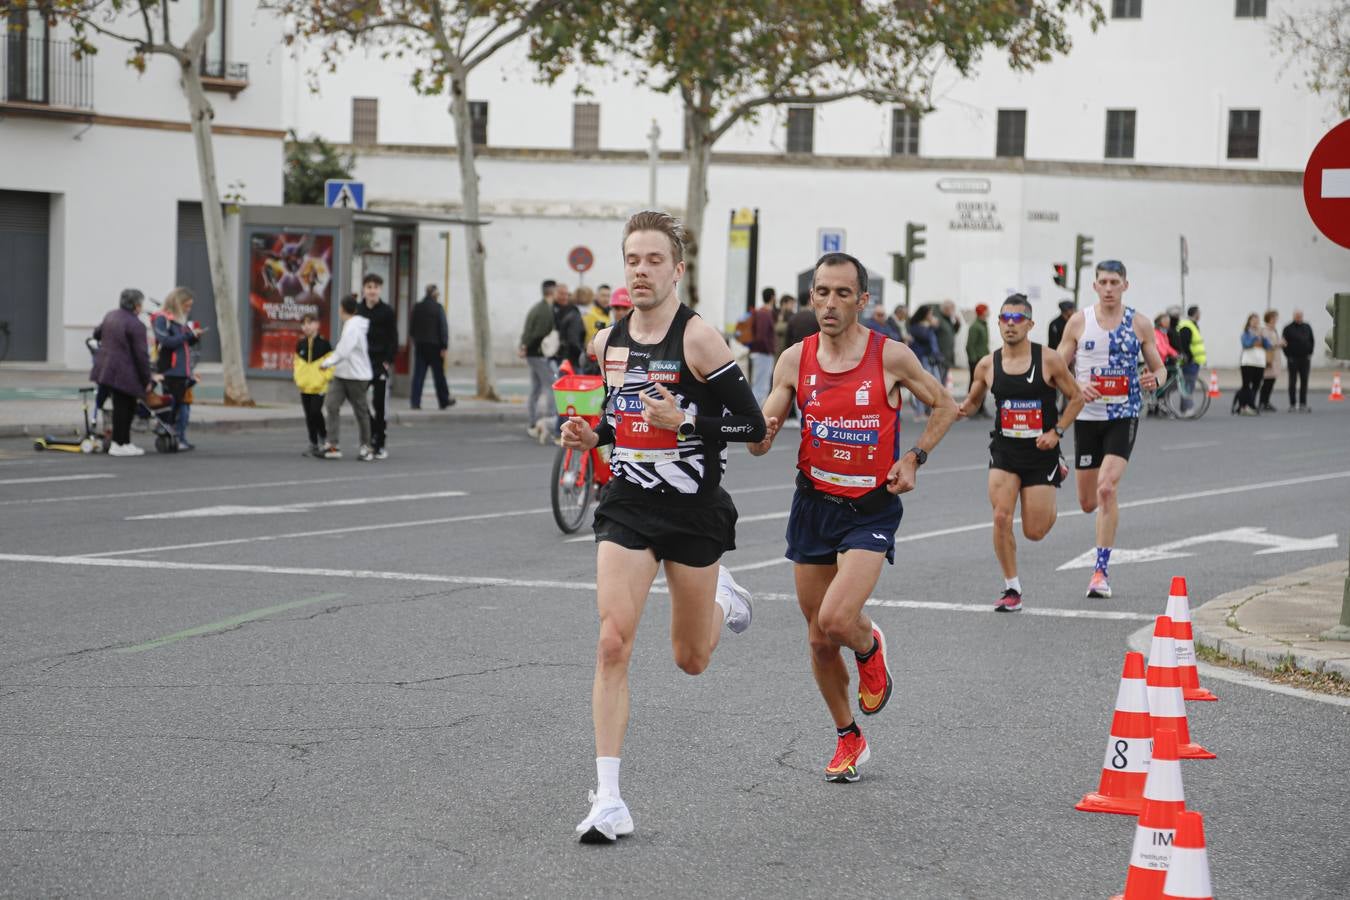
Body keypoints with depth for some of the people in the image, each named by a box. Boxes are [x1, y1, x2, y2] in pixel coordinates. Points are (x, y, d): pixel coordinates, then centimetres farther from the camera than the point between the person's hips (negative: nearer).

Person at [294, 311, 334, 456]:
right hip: (304, 386, 5)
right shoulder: (300, 344, 9)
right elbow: (296, 362, 18)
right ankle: (313, 444, 16)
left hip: (319, 386, -5)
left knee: (315, 412, -16)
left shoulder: (324, 343, -5)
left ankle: (323, 438, 5)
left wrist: (326, 377, -11)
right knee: (309, 416, 7)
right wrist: (297, 377, 6)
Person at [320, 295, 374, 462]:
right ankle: (332, 445, -10)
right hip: (341, 374, 8)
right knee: (331, 405, -7)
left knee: (360, 410, 6)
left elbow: (343, 352, -23)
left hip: (356, 375, -8)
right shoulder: (351, 324, 11)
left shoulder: (353, 327, -17)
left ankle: (366, 446, 18)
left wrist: (327, 363, -15)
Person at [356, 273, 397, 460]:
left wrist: (388, 362, -10)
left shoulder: (387, 312, -2)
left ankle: (379, 445, 7)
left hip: (381, 363, -3)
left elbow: (393, 339, -2)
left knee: (379, 404, -1)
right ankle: (374, 432, 17)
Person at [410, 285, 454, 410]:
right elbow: (443, 327, -13)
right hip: (434, 345, -4)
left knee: (418, 373, 3)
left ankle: (415, 401, -5)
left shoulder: (417, 307, 4)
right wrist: (445, 346, -11)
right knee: (438, 374, 6)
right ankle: (444, 401, 15)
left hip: (419, 344, 4)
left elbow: (412, 326, 11)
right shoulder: (438, 308, -10)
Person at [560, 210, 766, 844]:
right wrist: (593, 434, 1)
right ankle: (608, 801, -10)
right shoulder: (608, 343, 4)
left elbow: (752, 424, -13)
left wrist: (684, 422, -26)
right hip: (627, 506, 3)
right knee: (613, 642, -13)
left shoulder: (698, 338, -13)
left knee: (690, 660, 11)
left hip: (693, 512, -3)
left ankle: (721, 600, 48)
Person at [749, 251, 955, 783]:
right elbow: (759, 442, 1)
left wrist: (914, 458, -7)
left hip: (871, 509, -4)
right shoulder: (795, 360, -2)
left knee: (837, 619, -23)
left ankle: (870, 648, 15)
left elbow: (944, 406, 6)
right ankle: (848, 739, 30)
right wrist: (760, 434, -23)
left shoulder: (891, 356, -10)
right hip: (814, 504, 4)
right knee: (819, 638, 9)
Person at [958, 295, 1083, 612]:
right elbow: (973, 401, 15)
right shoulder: (987, 365, -1)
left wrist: (1056, 432, -9)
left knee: (1035, 532, 3)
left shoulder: (1049, 360, -8)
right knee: (1001, 518, -15)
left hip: (1041, 452, -2)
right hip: (1004, 451, 2)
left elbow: (1076, 397, 2)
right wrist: (962, 409, -8)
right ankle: (1012, 589, 2)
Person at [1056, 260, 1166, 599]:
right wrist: (1077, 386, -17)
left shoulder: (1139, 324, 2)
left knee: (1107, 488, -20)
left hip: (1123, 417, -2)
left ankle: (1101, 571, -14)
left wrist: (1154, 379, -15)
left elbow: (1159, 368, 9)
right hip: (1087, 416, 2)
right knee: (1088, 502, 7)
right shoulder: (1079, 322, 2)